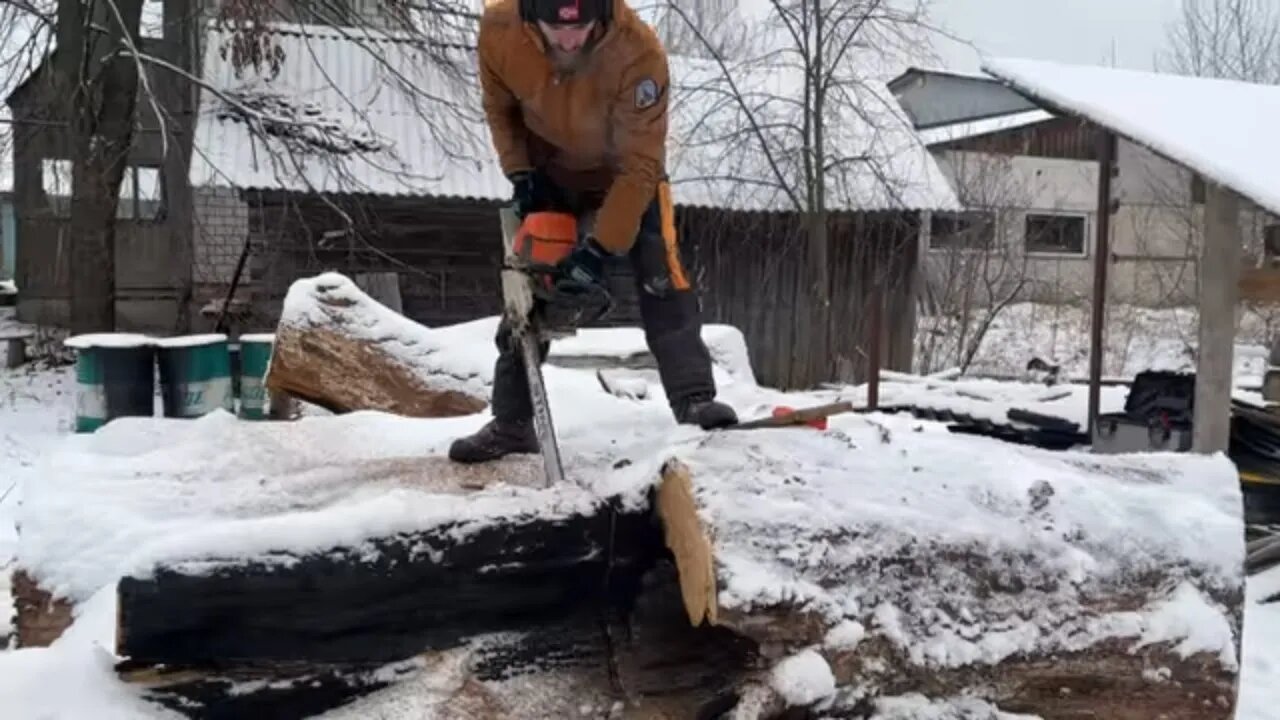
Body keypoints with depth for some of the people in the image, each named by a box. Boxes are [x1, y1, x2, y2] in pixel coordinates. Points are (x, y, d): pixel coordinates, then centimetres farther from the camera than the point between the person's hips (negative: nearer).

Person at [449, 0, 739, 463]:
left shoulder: (639, 53, -38)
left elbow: (639, 165, -32)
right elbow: (499, 107, -5)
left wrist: (601, 247, -35)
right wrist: (520, 174, -15)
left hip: (627, 174, -3)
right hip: (548, 175, 3)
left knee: (661, 279, -19)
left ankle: (695, 402, -15)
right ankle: (511, 424, 12)